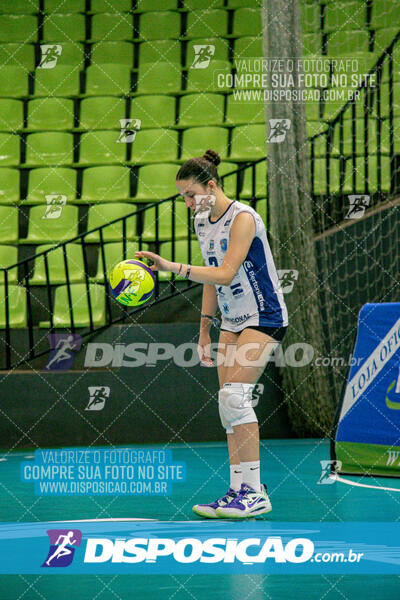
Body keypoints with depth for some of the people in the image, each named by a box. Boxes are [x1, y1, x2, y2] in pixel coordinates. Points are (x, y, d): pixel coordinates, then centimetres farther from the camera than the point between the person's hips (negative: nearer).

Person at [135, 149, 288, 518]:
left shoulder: (242, 218, -18)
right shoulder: (202, 222, 8)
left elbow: (226, 273, -28)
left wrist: (172, 267, -33)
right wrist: (205, 329, 14)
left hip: (264, 316, -9)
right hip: (233, 321, 9)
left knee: (234, 394, -20)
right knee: (228, 404, 1)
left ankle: (254, 492, -17)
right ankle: (240, 490, 3)